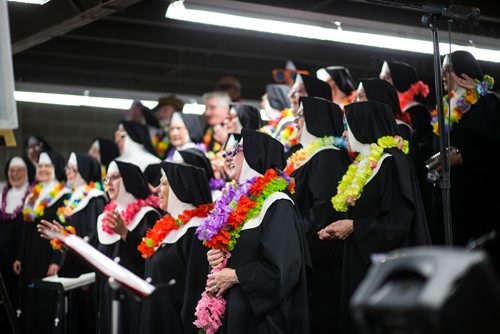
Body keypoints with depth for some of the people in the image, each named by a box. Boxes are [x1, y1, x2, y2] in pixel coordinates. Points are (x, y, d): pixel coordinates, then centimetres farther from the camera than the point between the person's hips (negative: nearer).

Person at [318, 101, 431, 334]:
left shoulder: (390, 163, -14)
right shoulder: (364, 164, 14)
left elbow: (399, 220, -20)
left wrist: (354, 227, -16)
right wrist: (338, 230, 5)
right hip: (361, 265, 9)